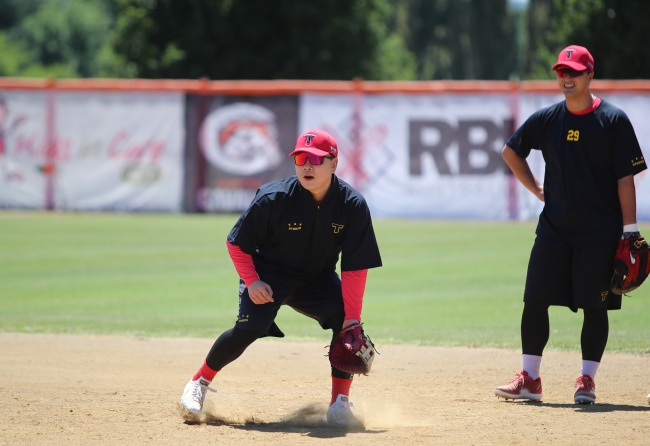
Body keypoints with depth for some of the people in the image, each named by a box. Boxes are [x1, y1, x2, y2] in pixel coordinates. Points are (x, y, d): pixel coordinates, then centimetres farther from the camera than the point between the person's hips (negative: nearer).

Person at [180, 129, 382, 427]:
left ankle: (340, 405, -12)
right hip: (269, 276, -3)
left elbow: (355, 267, -17)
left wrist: (352, 317, -24)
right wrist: (251, 282, -22)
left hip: (318, 279, 3)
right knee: (249, 329, -24)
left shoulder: (353, 205, -19)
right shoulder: (274, 198, -24)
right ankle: (199, 383, -1)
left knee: (347, 322, -20)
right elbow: (236, 243, -10)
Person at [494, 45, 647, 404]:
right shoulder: (546, 119, 5)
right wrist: (535, 188, 11)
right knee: (535, 300, 0)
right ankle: (529, 379, 8)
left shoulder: (613, 120, -5)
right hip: (553, 228, 4)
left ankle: (587, 381, 8)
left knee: (594, 306, -1)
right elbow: (510, 151, 21)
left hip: (599, 233, -4)